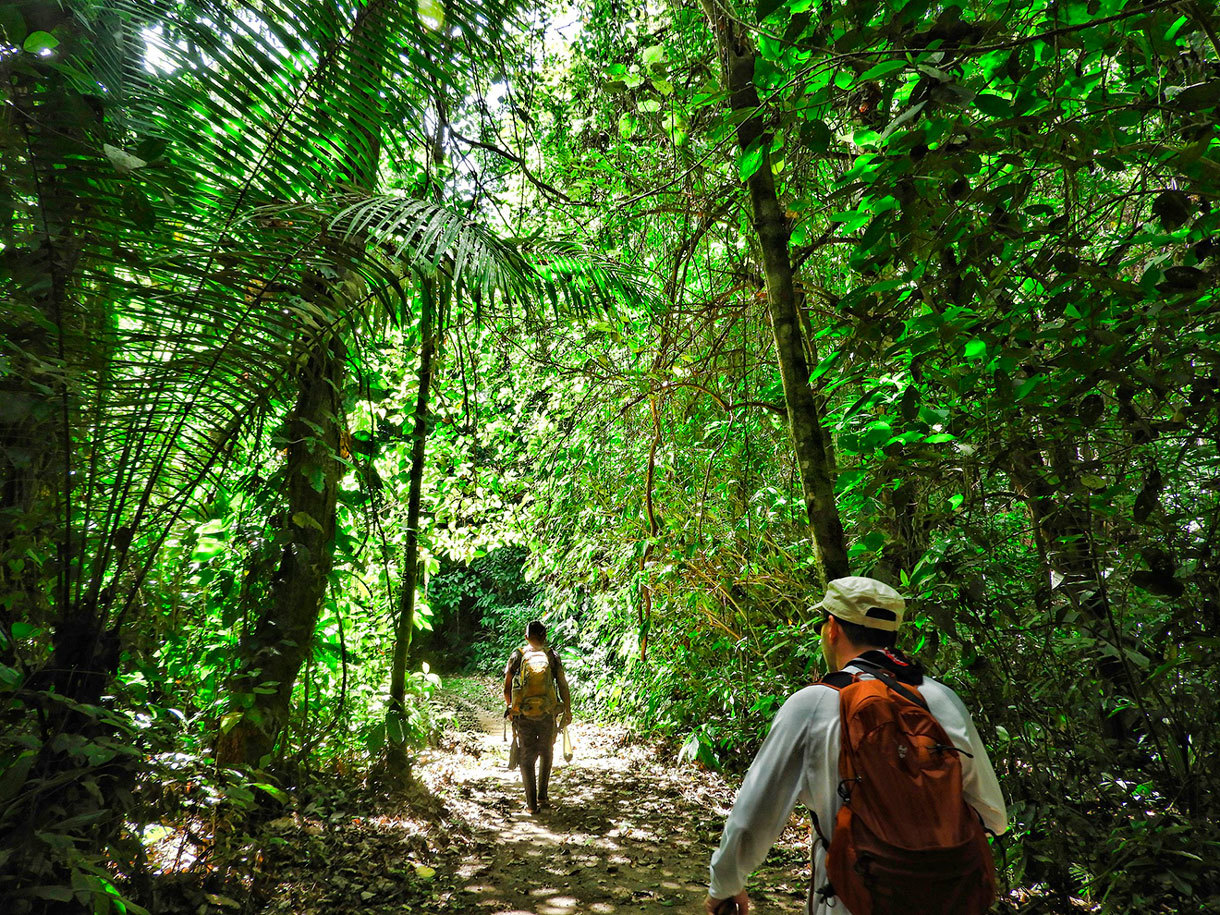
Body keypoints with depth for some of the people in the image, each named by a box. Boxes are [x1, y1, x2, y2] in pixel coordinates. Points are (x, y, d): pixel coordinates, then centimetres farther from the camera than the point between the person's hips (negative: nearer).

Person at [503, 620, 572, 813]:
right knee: (546, 755, 22)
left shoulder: (517, 656, 0)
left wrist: (510, 708, 17)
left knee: (526, 759, 12)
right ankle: (542, 797, 22)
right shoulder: (552, 656, -1)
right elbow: (563, 686, -2)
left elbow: (507, 689, 1)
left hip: (523, 716, 0)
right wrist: (567, 712, 8)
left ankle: (531, 803, 11)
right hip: (547, 715, 0)